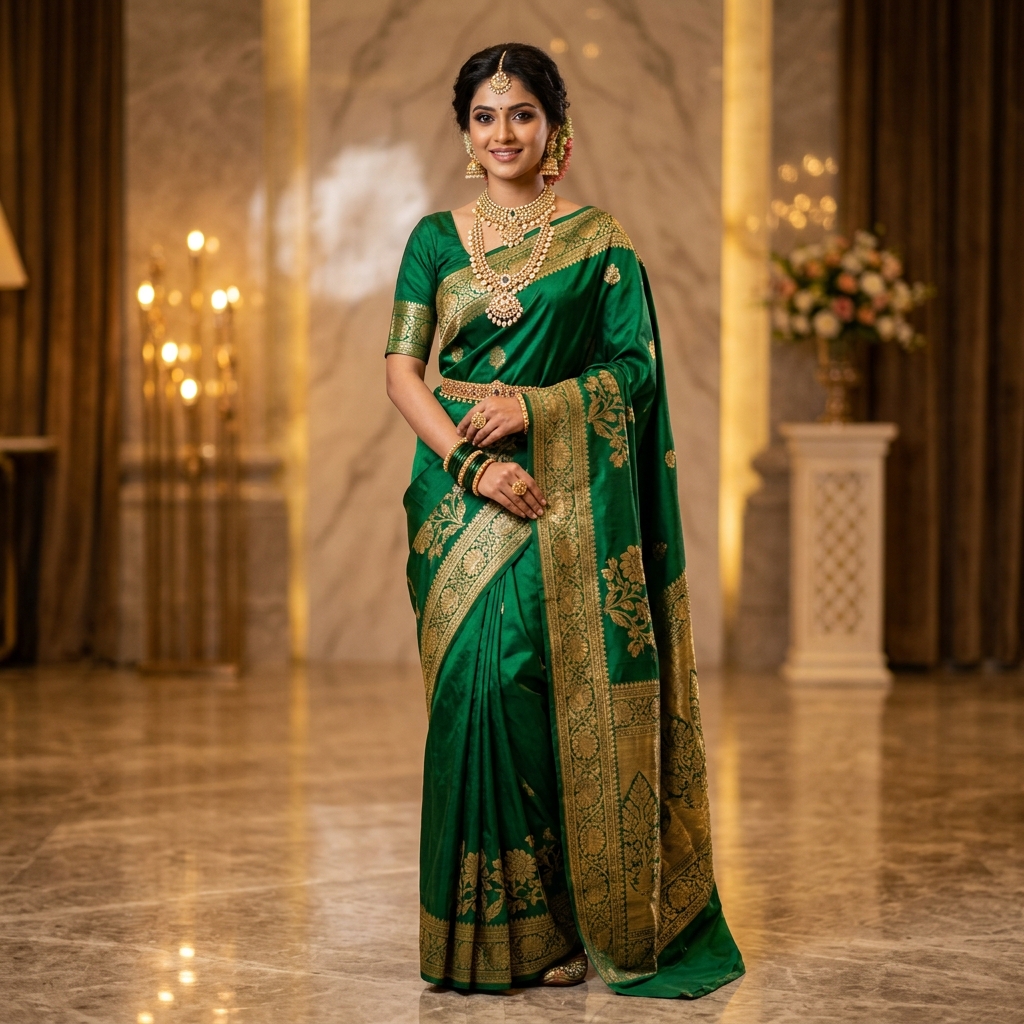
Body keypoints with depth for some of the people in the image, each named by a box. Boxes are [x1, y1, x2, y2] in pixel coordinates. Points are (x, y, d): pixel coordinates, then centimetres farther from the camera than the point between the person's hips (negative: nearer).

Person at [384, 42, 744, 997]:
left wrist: (532, 405, -14)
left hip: (567, 494, -1)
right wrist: (471, 460, -13)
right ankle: (489, 925, 5)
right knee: (473, 680, -5)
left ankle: (557, 920, 5)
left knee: (547, 683, -8)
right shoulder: (436, 239, 10)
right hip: (461, 489, 2)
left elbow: (633, 366, 2)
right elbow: (402, 371, 2)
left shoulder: (598, 240, 6)